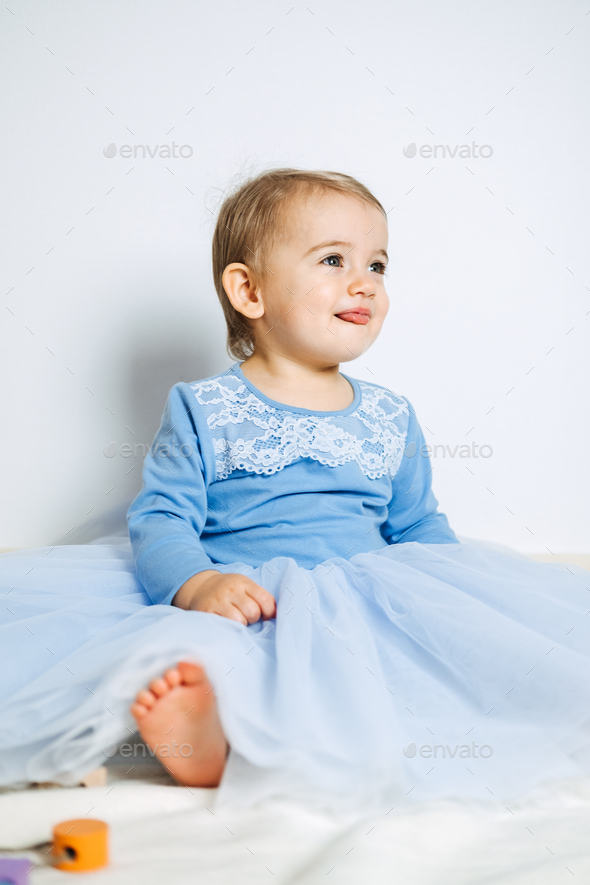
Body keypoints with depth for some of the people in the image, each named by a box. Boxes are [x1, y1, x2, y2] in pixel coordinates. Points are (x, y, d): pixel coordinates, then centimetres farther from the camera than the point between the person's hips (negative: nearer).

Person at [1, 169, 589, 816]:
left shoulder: (391, 418, 17)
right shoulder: (203, 412, 5)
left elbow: (418, 526, 22)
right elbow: (159, 519, 0)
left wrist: (457, 586, 2)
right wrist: (197, 582, -21)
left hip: (372, 601, 4)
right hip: (250, 606, -4)